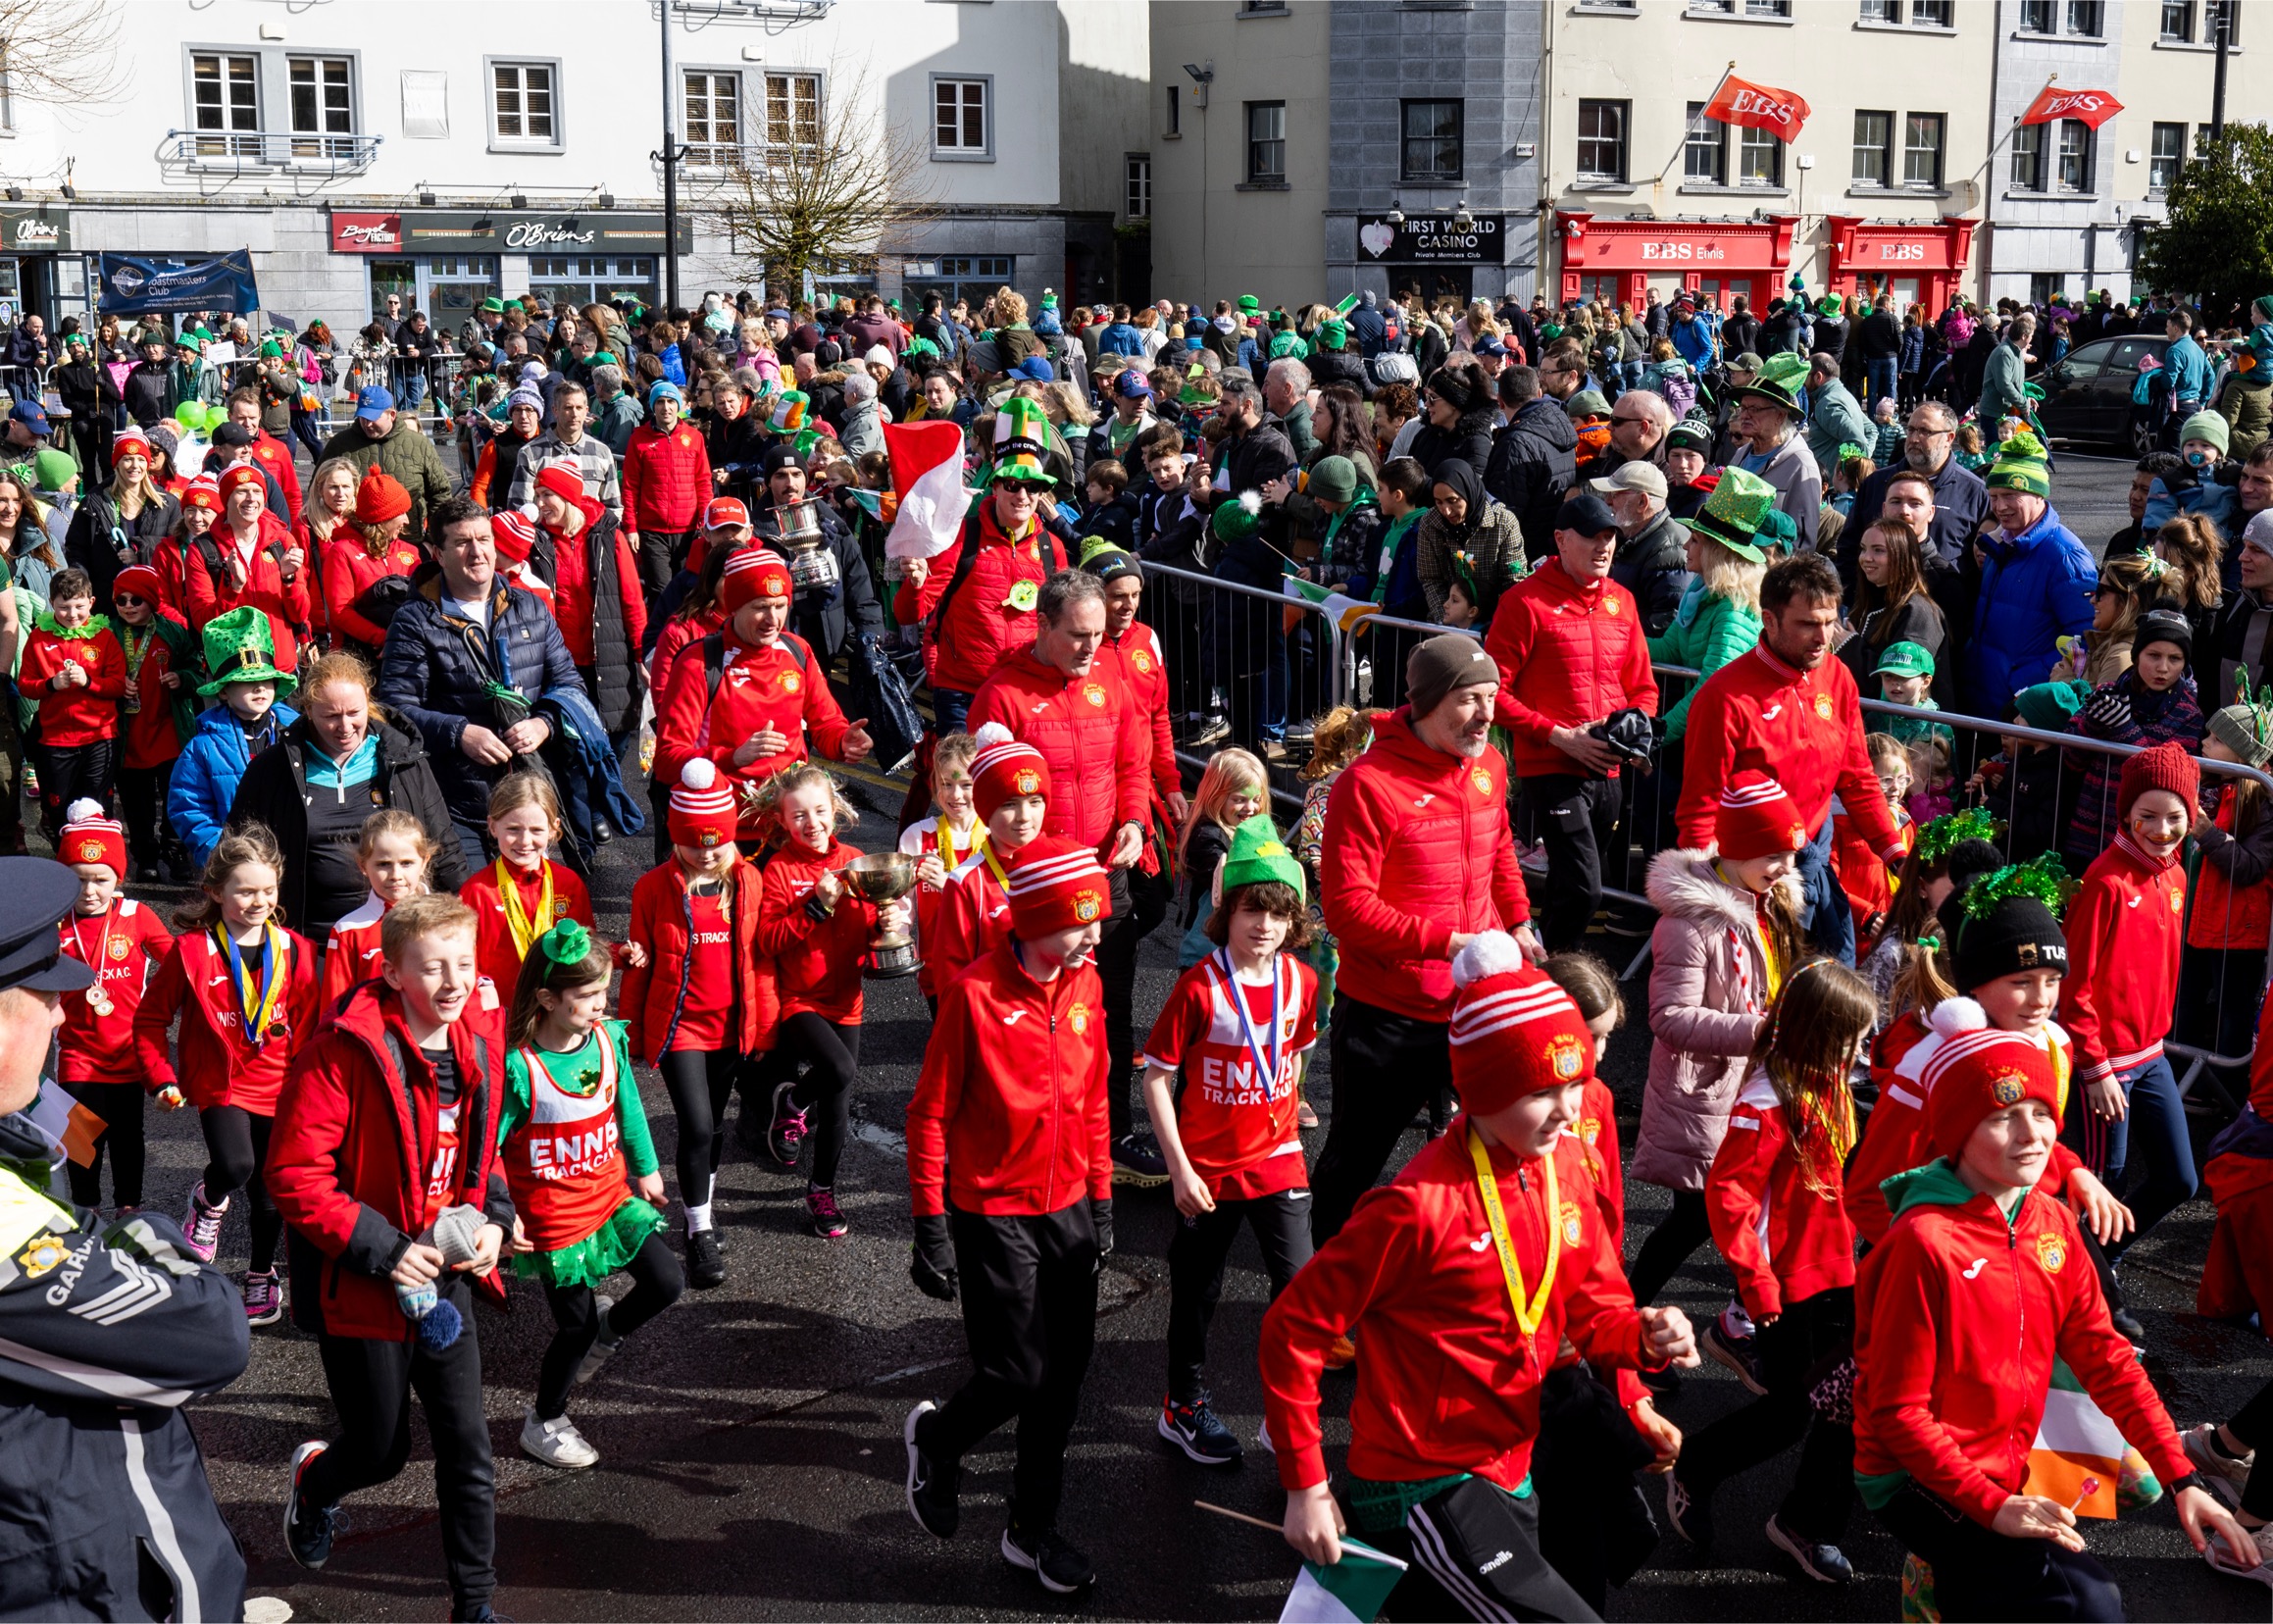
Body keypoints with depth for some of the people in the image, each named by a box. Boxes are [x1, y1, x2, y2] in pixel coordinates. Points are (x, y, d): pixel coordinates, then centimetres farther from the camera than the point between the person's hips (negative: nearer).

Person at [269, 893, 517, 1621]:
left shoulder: (479, 1054, 1)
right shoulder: (345, 1051, -20)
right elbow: (294, 1174, -21)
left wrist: (493, 1218, -3)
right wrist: (384, 1250, -23)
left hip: (446, 1281, 5)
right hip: (362, 1285, -5)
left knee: (469, 1451, 4)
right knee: (381, 1452, 11)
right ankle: (313, 1481, 47)